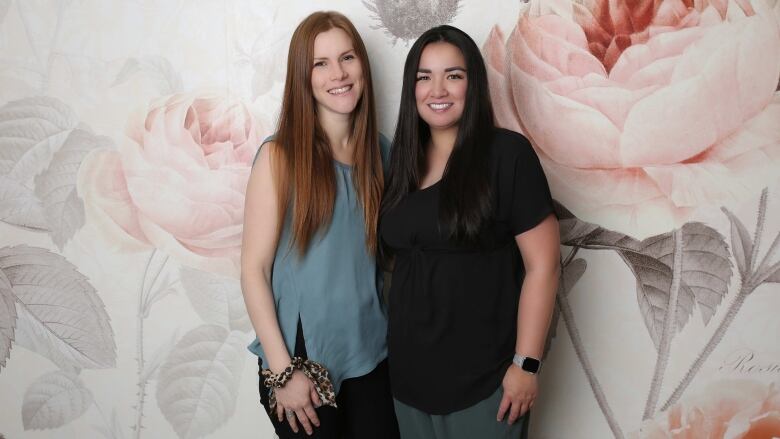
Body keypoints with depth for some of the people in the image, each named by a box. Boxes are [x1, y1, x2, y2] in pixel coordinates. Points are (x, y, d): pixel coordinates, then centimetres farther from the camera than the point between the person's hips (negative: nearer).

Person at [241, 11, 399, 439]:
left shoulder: (381, 153, 2)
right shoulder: (280, 156, -11)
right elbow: (253, 269, -11)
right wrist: (283, 370, -13)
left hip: (372, 355, 4)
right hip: (302, 359, -4)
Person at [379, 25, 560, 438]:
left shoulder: (507, 153, -11)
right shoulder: (404, 161, 6)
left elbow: (542, 265, -12)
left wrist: (526, 364, -14)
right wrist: (394, 349, 11)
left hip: (483, 377, -5)